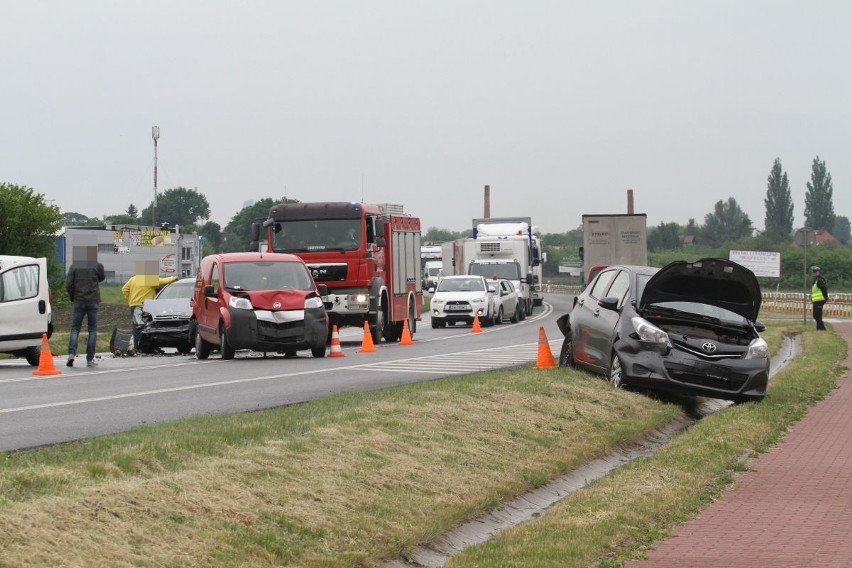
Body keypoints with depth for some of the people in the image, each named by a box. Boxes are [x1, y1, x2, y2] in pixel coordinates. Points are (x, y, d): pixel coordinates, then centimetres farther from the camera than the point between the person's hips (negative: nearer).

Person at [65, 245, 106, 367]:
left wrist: (73, 298, 8)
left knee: (75, 329, 7)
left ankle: (71, 354, -13)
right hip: (93, 302, -1)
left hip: (78, 301, 1)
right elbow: (102, 278, 15)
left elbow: (68, 285, -5)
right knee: (92, 330, 6)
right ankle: (90, 359, 3)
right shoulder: (97, 266, -4)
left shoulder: (74, 266, -1)